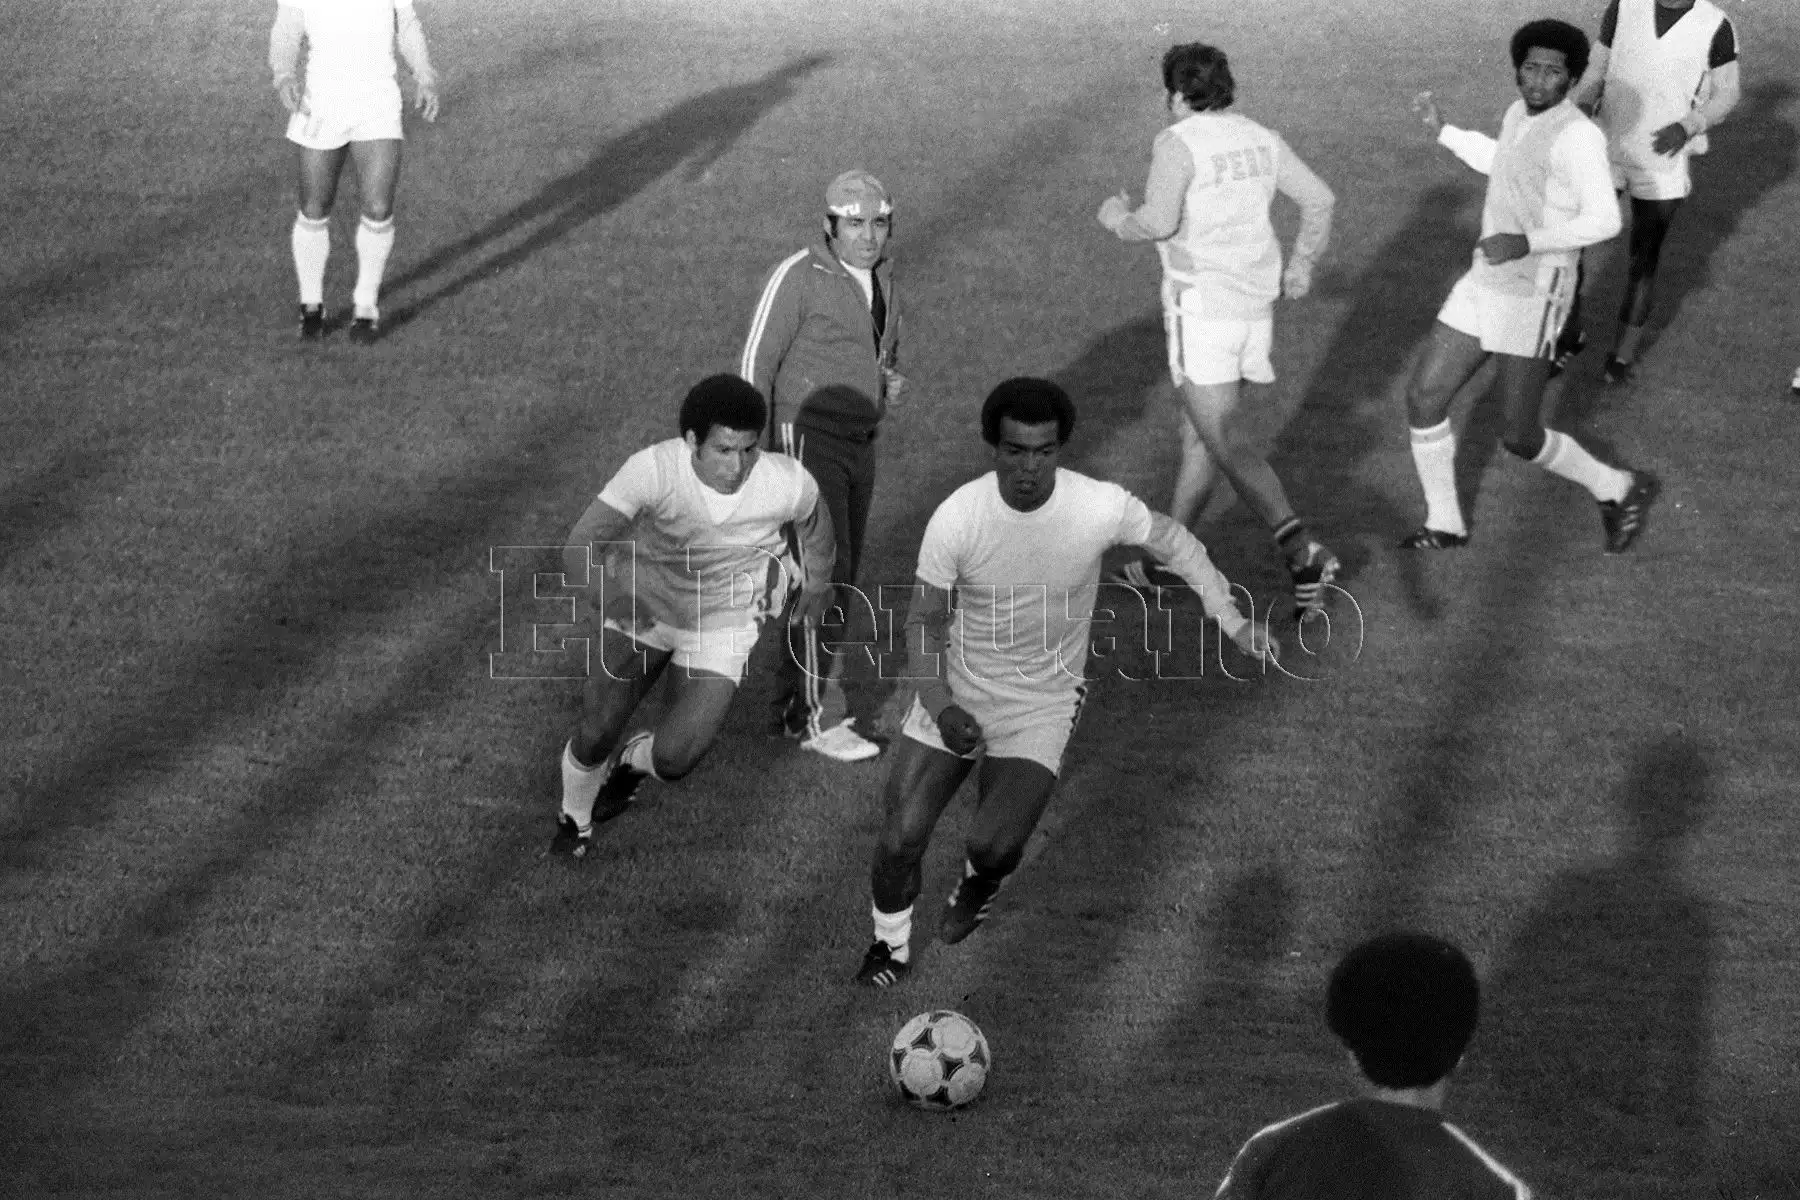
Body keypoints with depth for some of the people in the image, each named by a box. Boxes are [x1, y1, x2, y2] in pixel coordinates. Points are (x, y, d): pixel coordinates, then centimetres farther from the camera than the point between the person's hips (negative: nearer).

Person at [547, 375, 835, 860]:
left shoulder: (787, 483, -28)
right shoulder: (653, 468, -34)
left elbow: (812, 518, -1)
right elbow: (580, 545, -37)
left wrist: (818, 581, 16)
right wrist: (608, 596, -54)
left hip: (721, 624, 0)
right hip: (643, 607, 0)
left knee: (674, 759, -11)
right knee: (596, 734, 0)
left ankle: (634, 759, 30)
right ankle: (575, 818, 37)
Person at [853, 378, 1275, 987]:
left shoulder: (1102, 507, -20)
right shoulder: (956, 517, -19)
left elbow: (1172, 541, 2)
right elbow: (925, 620, -6)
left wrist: (1233, 621, 1)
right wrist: (941, 708, -19)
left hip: (1041, 703, -1)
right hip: (956, 691, 1)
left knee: (993, 847, -17)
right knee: (901, 837, -8)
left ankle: (980, 880, 23)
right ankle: (890, 943, 24)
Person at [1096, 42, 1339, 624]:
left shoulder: (1177, 143, -11)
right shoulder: (1261, 139, 9)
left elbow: (1158, 222, -21)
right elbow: (1319, 198, 11)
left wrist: (1119, 218, 0)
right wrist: (1302, 262, 25)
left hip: (1203, 305, -8)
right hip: (1255, 301, 8)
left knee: (1226, 439, -10)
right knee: (1201, 429, 18)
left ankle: (1303, 550, -24)